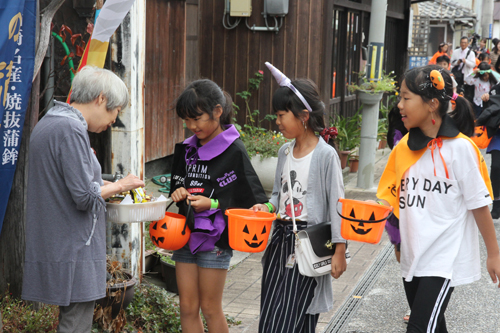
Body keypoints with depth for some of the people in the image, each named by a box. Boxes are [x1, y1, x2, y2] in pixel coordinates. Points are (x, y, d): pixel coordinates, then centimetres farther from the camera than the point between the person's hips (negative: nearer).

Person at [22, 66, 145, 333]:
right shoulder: (71, 129, -17)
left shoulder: (47, 123, 16)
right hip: (72, 253, -10)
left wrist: (106, 187, 15)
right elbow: (85, 197, -20)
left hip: (52, 248, 10)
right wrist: (119, 186, -4)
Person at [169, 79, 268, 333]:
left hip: (215, 238, -6)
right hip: (185, 235, 6)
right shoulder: (186, 149, 8)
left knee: (210, 308, 5)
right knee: (187, 307, 9)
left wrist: (213, 204, -17)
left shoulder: (234, 151, -12)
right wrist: (178, 194, -2)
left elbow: (255, 200, -11)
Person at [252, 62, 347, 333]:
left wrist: (339, 250, -12)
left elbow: (336, 204, -11)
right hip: (281, 240, 7)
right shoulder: (285, 151, 8)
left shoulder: (325, 155, -12)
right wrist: (268, 207, -3)